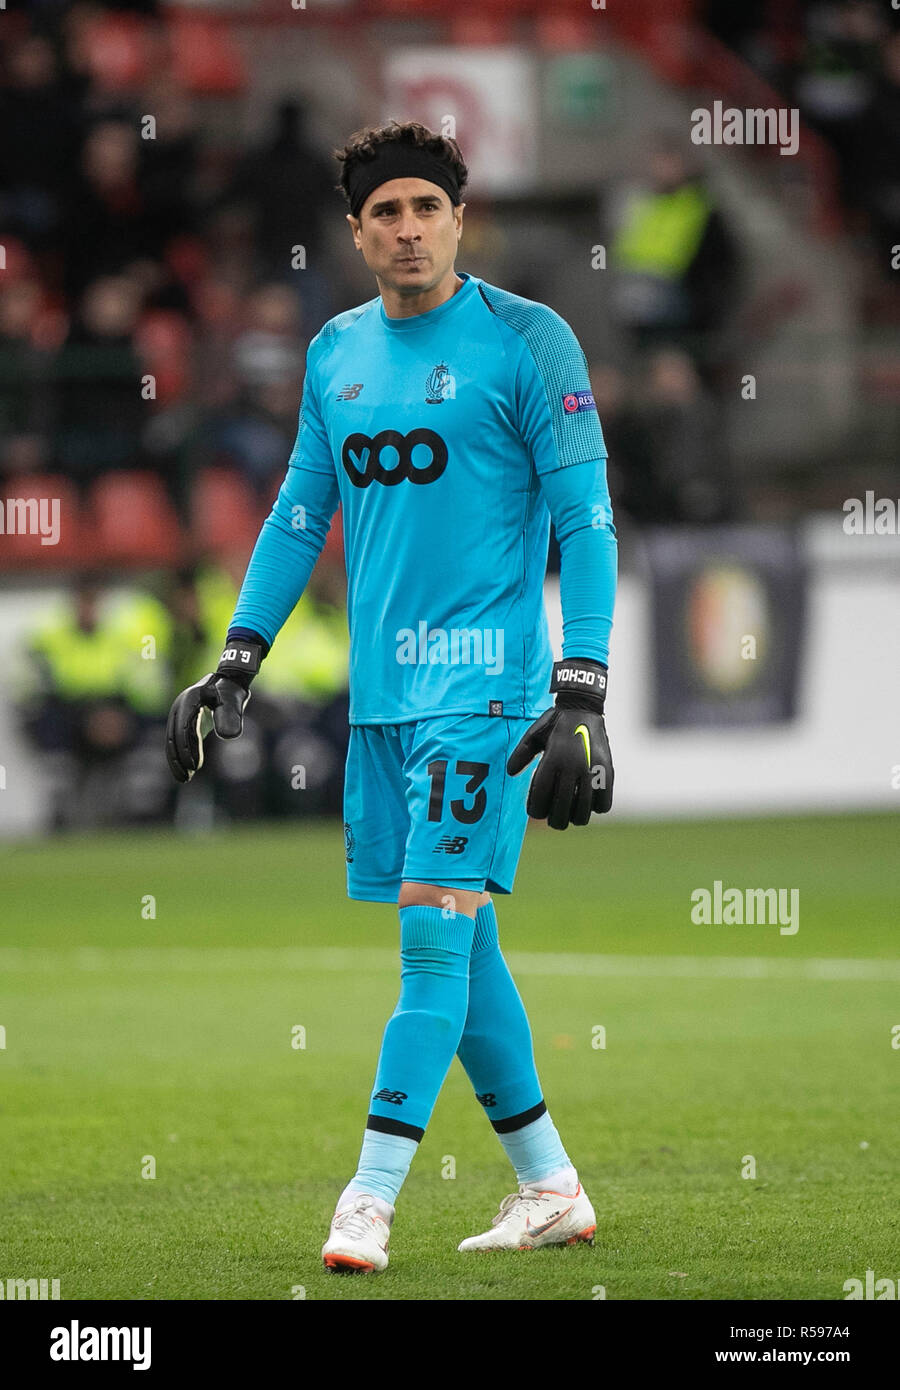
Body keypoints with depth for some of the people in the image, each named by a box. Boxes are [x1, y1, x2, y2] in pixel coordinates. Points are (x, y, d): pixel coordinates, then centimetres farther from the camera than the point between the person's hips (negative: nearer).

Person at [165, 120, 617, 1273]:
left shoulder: (526, 342, -6)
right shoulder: (336, 353, 12)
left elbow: (586, 522, -9)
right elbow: (299, 515, 20)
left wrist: (581, 696, -16)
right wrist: (234, 665, 14)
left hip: (483, 683, -6)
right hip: (379, 690, 6)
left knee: (435, 927, -12)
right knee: (450, 944, 9)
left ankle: (368, 1203, -13)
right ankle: (549, 1188, 19)